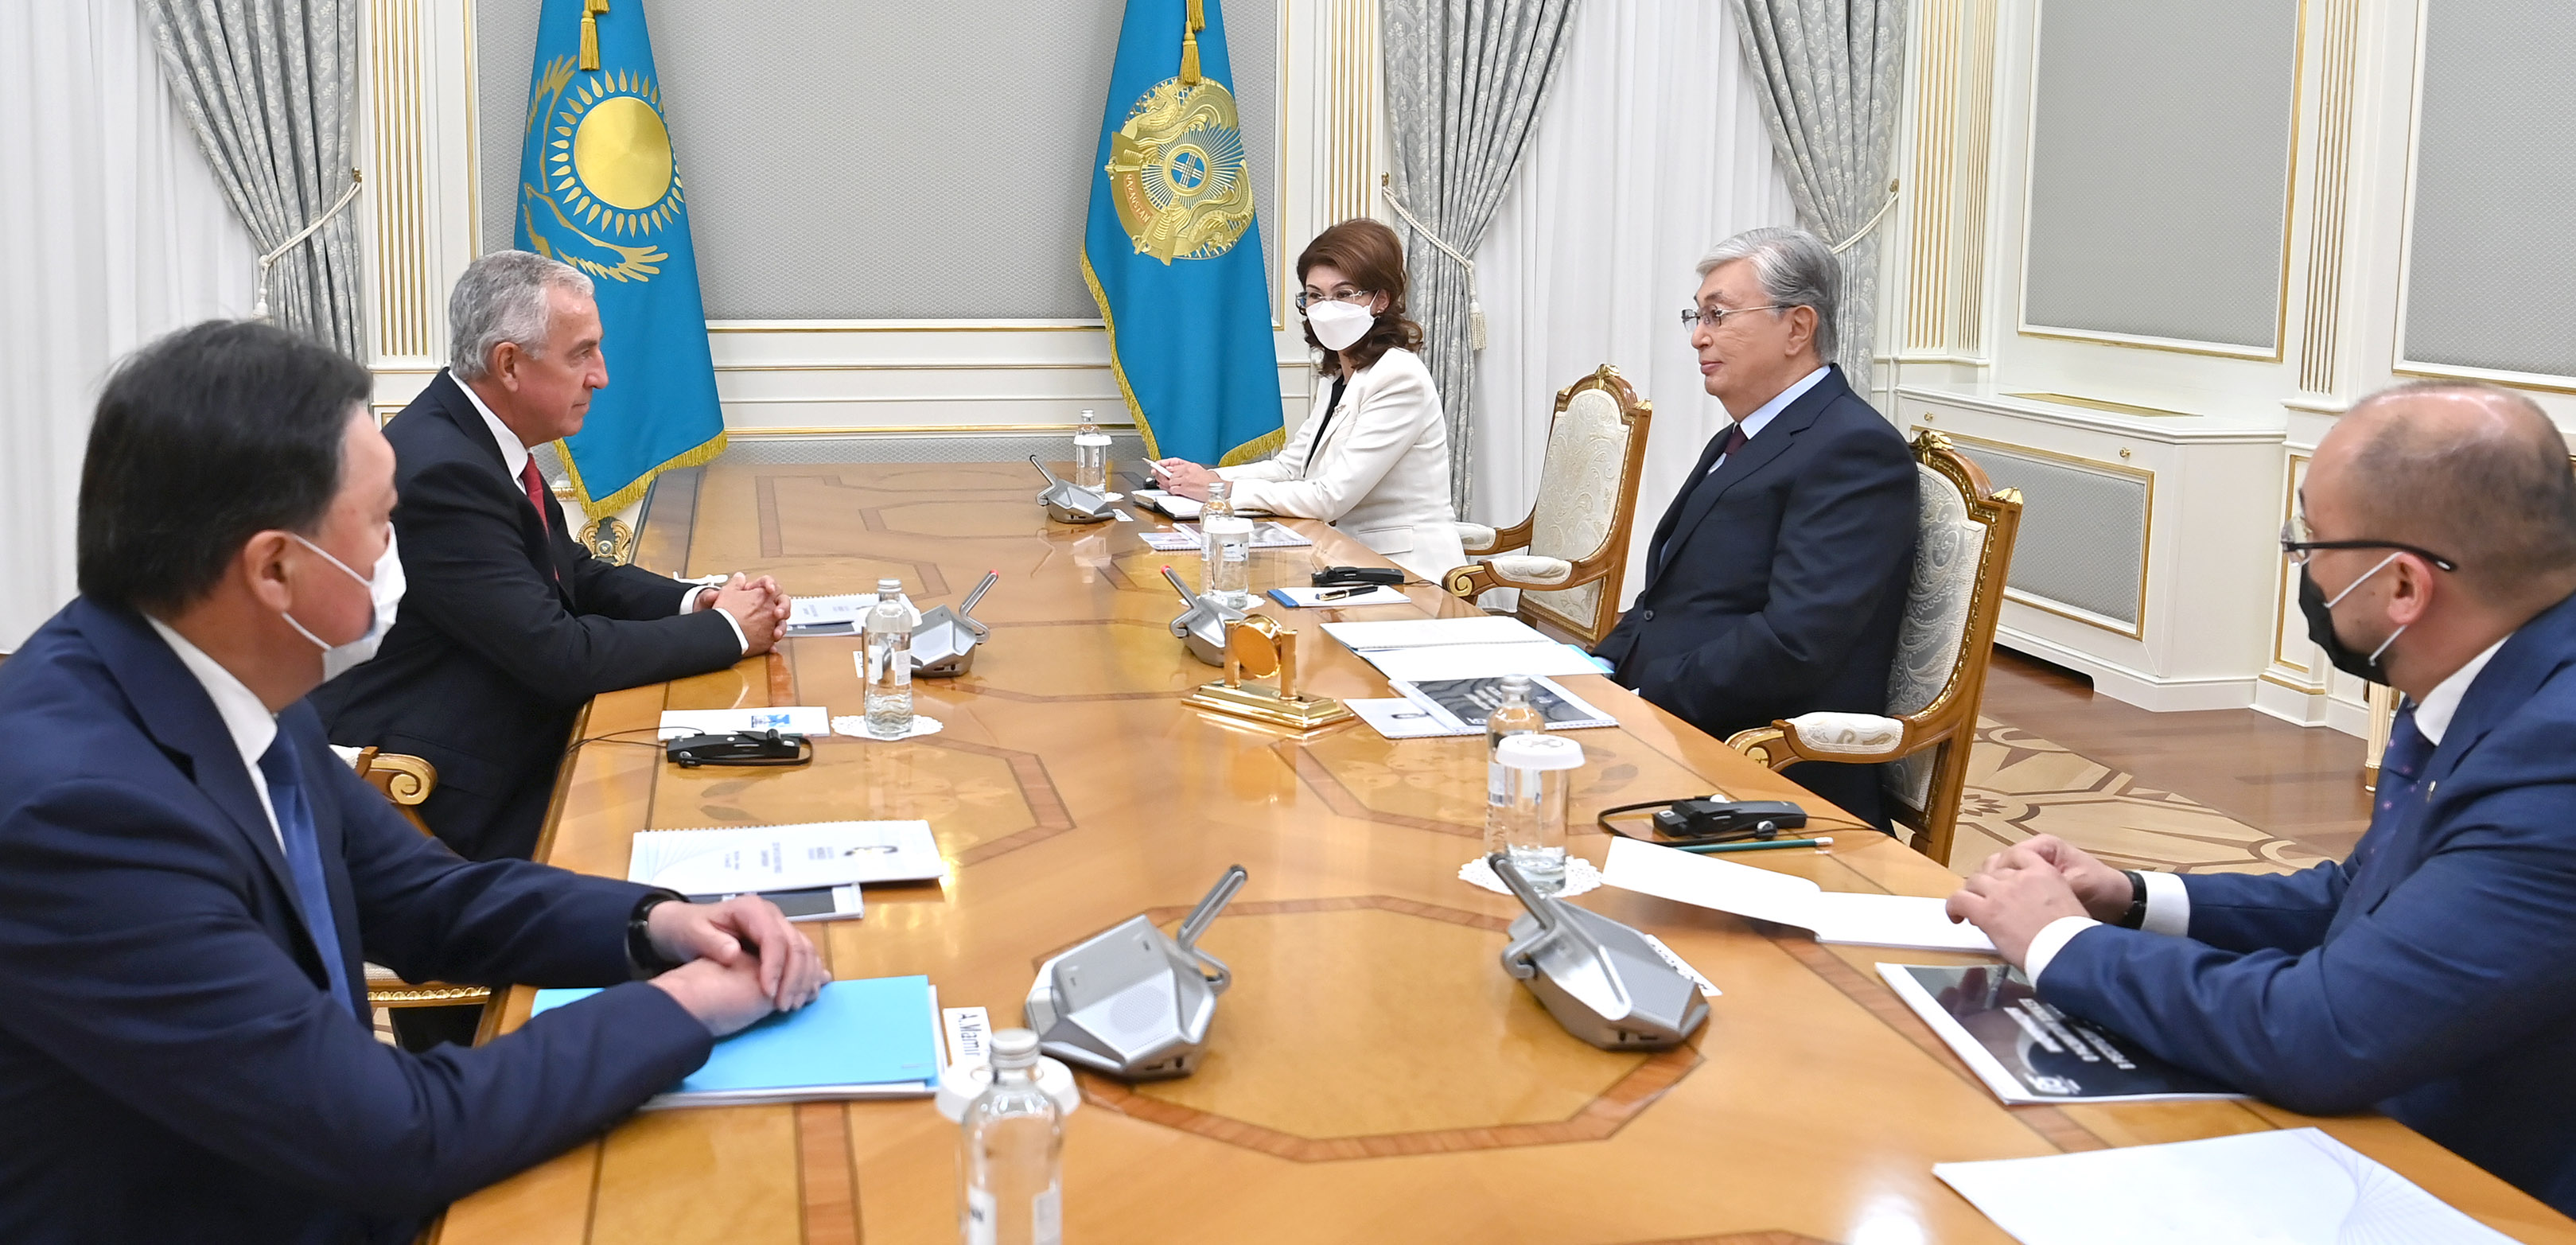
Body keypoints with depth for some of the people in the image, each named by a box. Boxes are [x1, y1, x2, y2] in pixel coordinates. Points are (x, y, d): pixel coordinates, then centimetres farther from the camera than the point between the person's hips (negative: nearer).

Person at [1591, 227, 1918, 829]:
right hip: (1668, 728, 9)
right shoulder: (1740, 441, 20)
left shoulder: (1855, 448, -12)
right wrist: (1599, 668, 2)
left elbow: (1795, 642, -22)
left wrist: (1644, 696, -17)